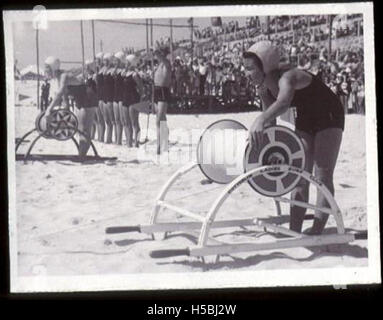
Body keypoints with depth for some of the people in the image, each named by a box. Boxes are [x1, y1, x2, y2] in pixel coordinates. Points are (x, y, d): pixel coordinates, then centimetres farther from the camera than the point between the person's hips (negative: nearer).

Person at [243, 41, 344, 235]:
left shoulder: (287, 77, -35)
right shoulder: (264, 88, -11)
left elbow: (283, 103, -58)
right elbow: (270, 120, 2)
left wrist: (260, 120, -74)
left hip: (329, 117, -8)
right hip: (305, 120, 8)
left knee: (323, 176, -11)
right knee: (299, 176, 3)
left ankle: (317, 231, -11)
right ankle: (294, 230, 4)